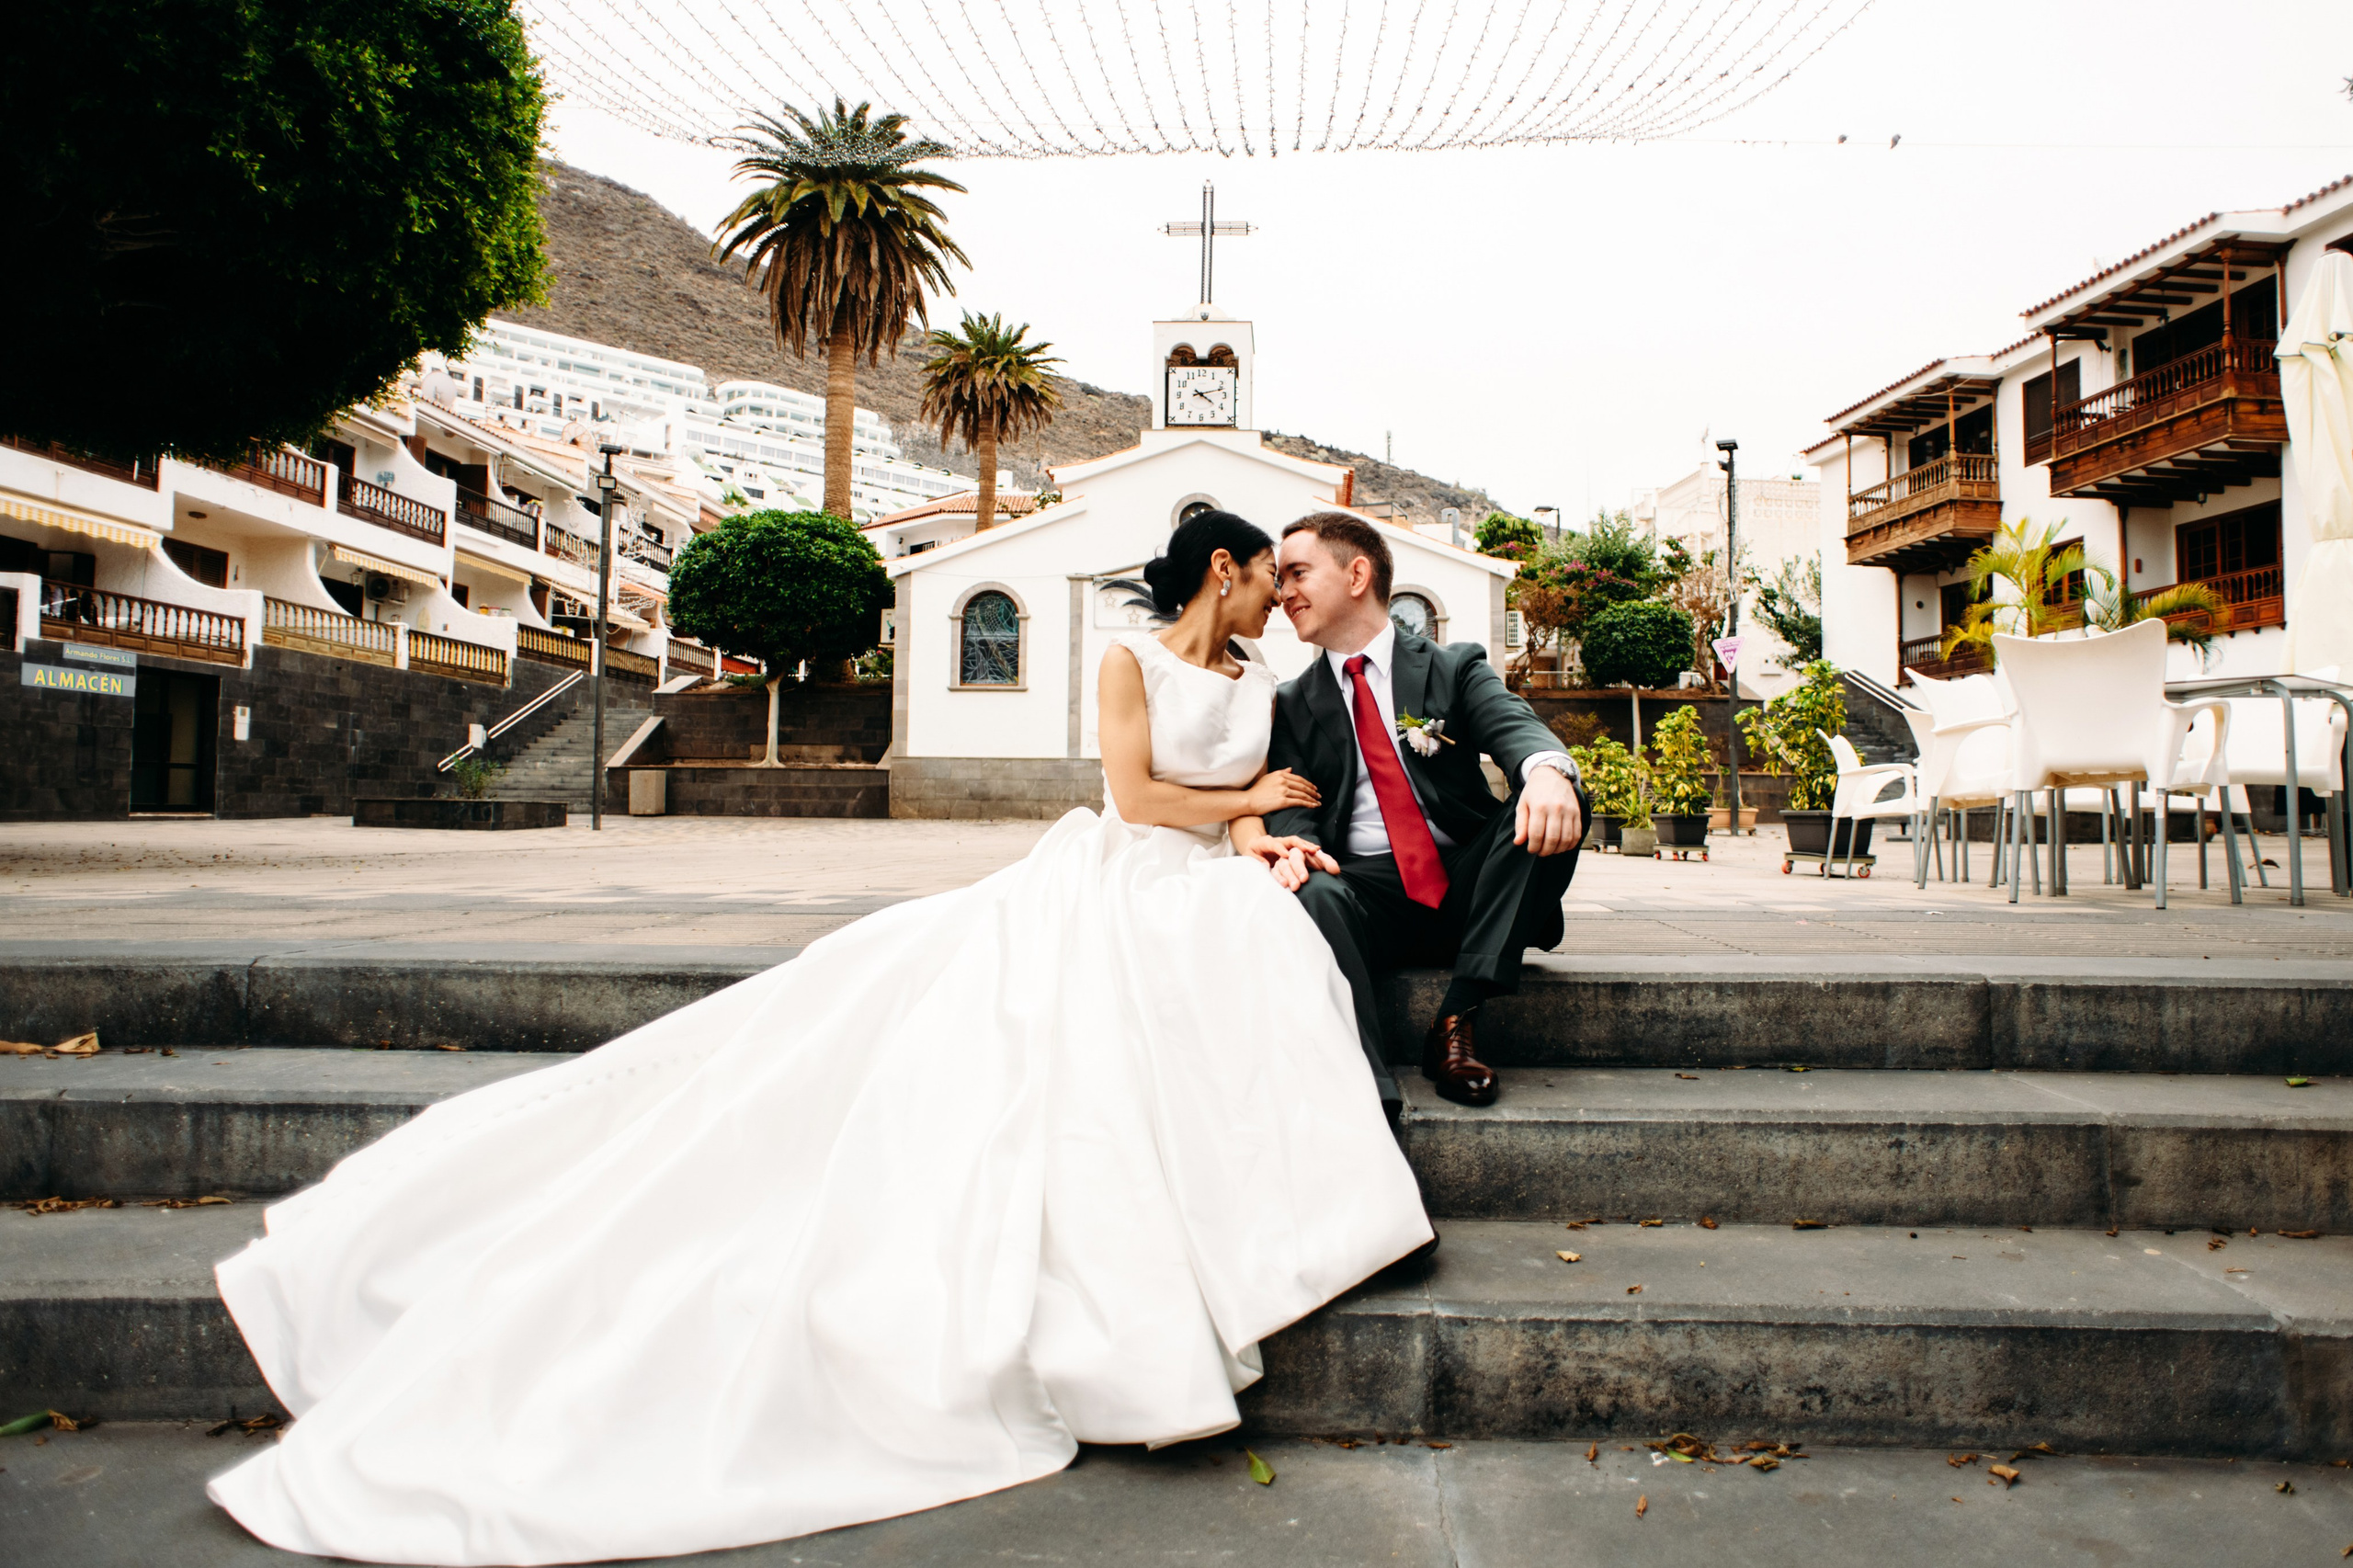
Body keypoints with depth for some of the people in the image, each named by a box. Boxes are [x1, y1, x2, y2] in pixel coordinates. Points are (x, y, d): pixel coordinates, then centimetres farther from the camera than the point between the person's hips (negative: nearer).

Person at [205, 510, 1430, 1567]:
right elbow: (1134, 794, -8)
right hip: (1104, 894, -4)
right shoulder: (1130, 662, 3)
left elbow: (1256, 812, 14)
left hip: (1206, 905, 4)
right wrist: (1251, 803, 2)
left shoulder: (1259, 685, 20)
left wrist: (1278, 848, -9)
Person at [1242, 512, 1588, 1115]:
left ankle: (1457, 1020, -25)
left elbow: (1513, 725, -10)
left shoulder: (1455, 668, 10)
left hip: (1467, 887, 1)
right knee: (1316, 895, -34)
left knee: (1555, 801, -26)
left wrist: (1548, 769, -36)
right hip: (1368, 890, 0)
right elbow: (1293, 804, 3)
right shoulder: (1293, 704, 15)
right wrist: (1292, 847, -23)